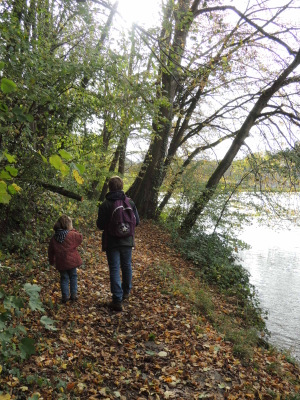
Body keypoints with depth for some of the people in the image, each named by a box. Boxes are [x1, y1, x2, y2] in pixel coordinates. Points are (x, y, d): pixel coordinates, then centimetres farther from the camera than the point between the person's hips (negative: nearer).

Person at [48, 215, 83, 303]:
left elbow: (51, 252, 6)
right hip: (72, 261, -2)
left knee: (64, 278, 15)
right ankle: (73, 294, 17)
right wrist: (73, 230, 5)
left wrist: (51, 261, 19)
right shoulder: (72, 235, -14)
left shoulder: (54, 238, -1)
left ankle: (65, 296, 11)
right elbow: (80, 237, 5)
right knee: (73, 276, 15)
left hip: (61, 263, 2)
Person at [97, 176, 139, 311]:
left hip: (111, 242, -3)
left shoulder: (105, 205, -13)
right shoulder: (130, 202, -4)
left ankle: (117, 300, 3)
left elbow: (100, 225, -10)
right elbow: (137, 221, 1)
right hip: (127, 241, 3)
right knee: (126, 266, 20)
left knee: (114, 269, 3)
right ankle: (126, 292, 38)